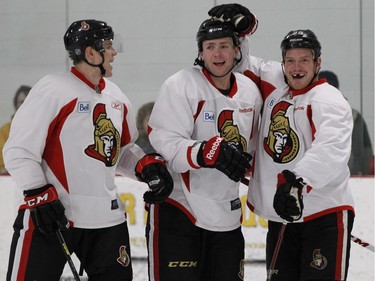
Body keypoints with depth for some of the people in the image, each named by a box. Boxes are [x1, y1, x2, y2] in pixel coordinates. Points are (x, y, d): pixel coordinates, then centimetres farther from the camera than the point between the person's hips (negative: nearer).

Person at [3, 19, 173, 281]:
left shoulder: (116, 97, 12)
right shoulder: (52, 90, -11)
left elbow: (124, 149, 23)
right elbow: (19, 150, -12)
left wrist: (149, 166, 4)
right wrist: (40, 196, -17)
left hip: (107, 217, 7)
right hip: (50, 213, -7)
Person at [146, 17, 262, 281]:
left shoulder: (250, 91, 7)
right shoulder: (180, 86, -12)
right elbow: (165, 145, -23)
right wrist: (207, 153, -36)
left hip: (227, 213, 6)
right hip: (178, 208, -6)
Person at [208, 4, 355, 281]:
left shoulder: (329, 100, -12)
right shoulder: (273, 83, 7)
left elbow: (330, 150, -29)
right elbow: (240, 62, 22)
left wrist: (297, 181, -43)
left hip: (324, 215, -7)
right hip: (281, 217, 7)